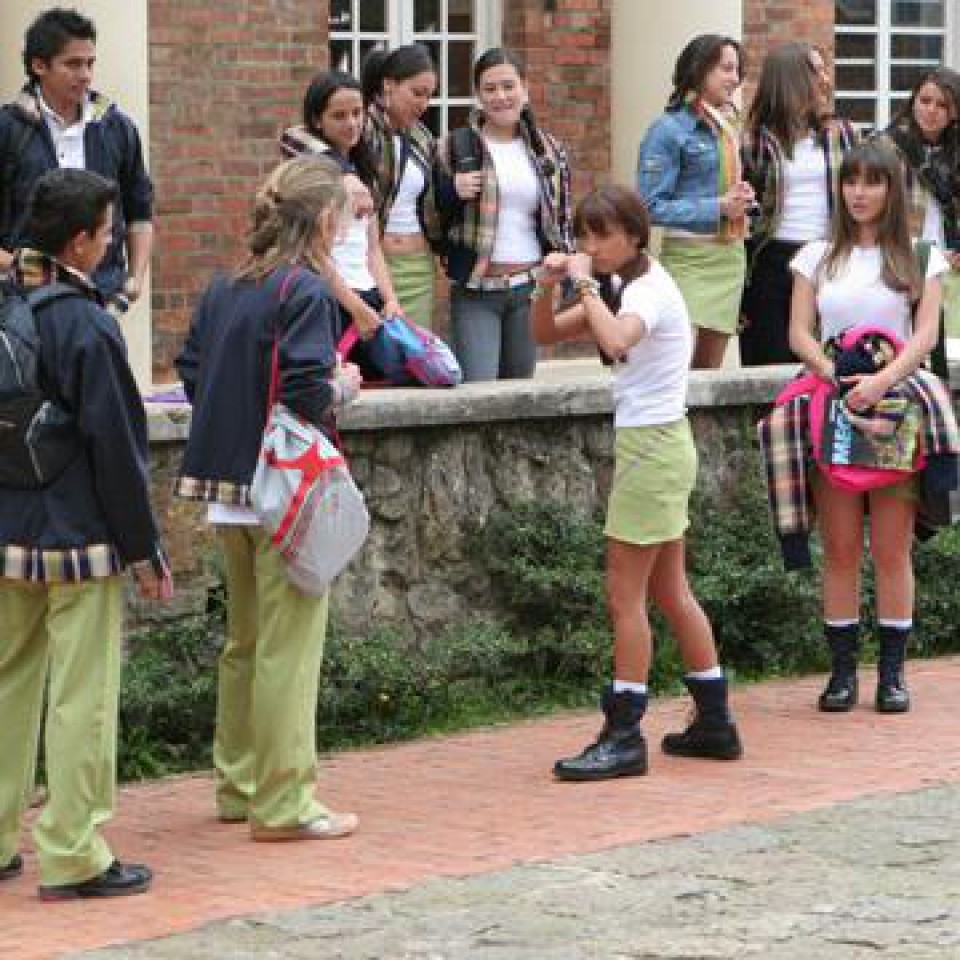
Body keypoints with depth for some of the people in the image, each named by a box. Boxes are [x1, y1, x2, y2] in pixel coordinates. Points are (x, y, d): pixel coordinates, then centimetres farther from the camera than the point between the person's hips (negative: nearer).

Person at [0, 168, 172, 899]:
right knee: (82, 697, 0)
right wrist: (145, 550, -6)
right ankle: (73, 857, 3)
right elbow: (115, 448, -14)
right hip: (78, 538, -7)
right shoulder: (87, 327, -16)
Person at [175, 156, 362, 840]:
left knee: (245, 642, 19)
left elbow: (192, 372, 10)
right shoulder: (304, 291, -15)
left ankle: (240, 784, 28)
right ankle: (284, 804, 1)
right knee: (289, 648, -2)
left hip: (227, 489, 8)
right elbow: (308, 393, -22)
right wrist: (343, 387, -3)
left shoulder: (224, 288, 9)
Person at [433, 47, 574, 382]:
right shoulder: (455, 147, 0)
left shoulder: (548, 150, 10)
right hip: (475, 291, -3)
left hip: (530, 289, 4)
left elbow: (562, 220, 16)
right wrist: (452, 191, -16)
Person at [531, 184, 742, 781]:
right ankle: (715, 724, 20)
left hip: (652, 444, -10)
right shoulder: (622, 287, 12)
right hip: (657, 444, 10)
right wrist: (549, 285, -5)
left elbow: (614, 339, -38)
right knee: (669, 593, 14)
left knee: (626, 594, -7)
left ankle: (624, 738, -4)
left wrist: (587, 285, -27)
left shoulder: (651, 289, -16)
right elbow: (546, 334, 12)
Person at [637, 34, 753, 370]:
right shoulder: (669, 130, -9)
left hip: (731, 256, 7)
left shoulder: (729, 125, 12)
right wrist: (718, 208, -17)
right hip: (689, 257, -7)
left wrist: (742, 198, 3)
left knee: (710, 366, 11)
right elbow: (652, 206, -14)